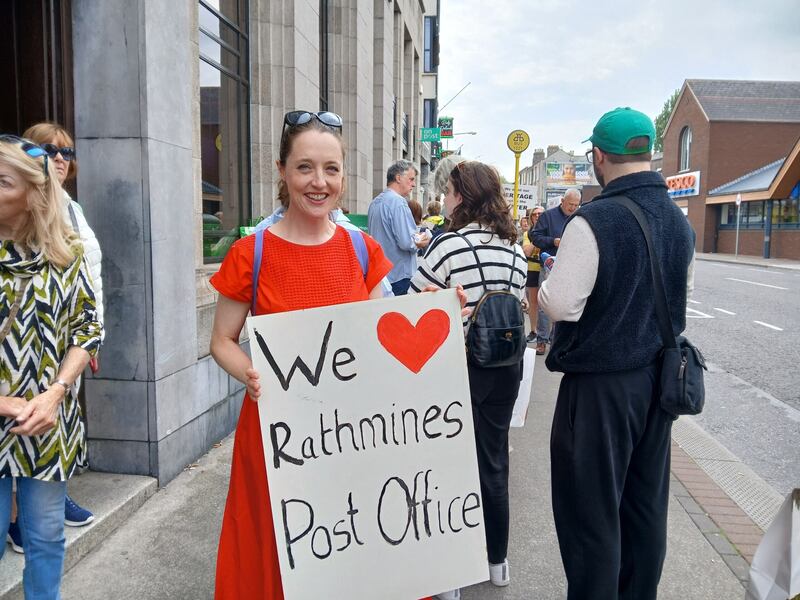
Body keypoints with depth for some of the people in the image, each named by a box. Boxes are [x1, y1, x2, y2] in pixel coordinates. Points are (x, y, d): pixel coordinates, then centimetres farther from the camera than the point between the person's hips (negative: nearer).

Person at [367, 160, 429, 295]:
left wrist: (414, 238, 20)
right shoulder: (398, 201, -16)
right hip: (398, 276, -9)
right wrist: (419, 243, -2)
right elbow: (406, 242, -23)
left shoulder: (375, 202, 12)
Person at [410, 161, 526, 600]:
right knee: (494, 460, 18)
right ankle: (497, 560, 34)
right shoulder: (515, 249, 2)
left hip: (457, 367, -5)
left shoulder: (448, 244, -15)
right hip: (505, 366, 5)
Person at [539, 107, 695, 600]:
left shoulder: (593, 222, -19)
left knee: (591, 509, 6)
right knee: (646, 503, 18)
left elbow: (561, 304, -19)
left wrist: (552, 275, 0)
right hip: (658, 377, 7)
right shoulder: (680, 221, 5)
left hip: (599, 383, -7)